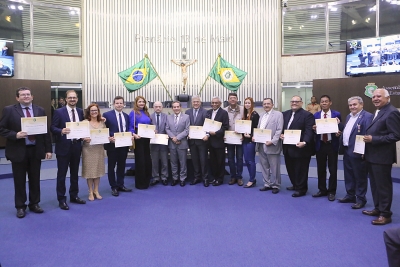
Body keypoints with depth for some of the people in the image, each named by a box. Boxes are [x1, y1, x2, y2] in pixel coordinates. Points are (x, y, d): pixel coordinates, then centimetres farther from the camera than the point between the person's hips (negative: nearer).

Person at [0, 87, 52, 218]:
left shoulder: (40, 110, 5)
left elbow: (46, 130, 6)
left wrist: (48, 149, 2)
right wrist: (15, 135, -20)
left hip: (36, 150, 2)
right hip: (18, 151, -2)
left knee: (35, 179, 12)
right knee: (19, 180, 8)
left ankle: (34, 204, 27)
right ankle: (20, 206, 23)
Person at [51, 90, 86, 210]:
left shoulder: (80, 111, 7)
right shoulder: (59, 112, -6)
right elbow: (52, 128, -9)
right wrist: (61, 131, -28)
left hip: (76, 146, 5)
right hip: (63, 147, -5)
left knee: (75, 173, 15)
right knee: (62, 174, 4)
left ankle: (74, 196, 28)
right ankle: (61, 199, 15)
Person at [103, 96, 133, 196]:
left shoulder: (126, 116, 11)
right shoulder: (107, 115, -5)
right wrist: (109, 138, -20)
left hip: (124, 145, 5)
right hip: (112, 144, -4)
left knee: (122, 166, 13)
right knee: (111, 166, 8)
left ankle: (121, 185, 26)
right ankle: (113, 187, 18)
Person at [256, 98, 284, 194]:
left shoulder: (278, 114, -4)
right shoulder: (261, 115, 18)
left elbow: (279, 130, -11)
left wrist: (272, 141, -19)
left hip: (271, 145, -6)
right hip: (261, 145, 7)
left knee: (274, 168, 3)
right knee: (264, 166, 12)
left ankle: (275, 185, 16)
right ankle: (267, 184, 24)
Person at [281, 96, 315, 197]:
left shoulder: (307, 115, -8)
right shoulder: (285, 114, 12)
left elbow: (309, 131, -17)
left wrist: (304, 142, -31)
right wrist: (281, 134, -3)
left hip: (300, 148, -7)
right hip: (288, 148, 7)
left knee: (300, 170, 4)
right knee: (290, 168, 16)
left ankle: (301, 189, 18)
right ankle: (295, 185, 35)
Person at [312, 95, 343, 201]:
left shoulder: (336, 114, -1)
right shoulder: (316, 115, 6)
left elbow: (341, 129, 0)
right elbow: (314, 130, 6)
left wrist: (338, 124, -22)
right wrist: (314, 129, -16)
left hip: (332, 145, -2)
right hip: (320, 145, 2)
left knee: (332, 169, 5)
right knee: (321, 169, 11)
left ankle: (331, 192, 18)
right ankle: (322, 190, 24)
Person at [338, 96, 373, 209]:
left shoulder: (367, 116, -14)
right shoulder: (349, 116, 15)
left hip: (357, 152, -9)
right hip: (346, 151, 9)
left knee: (360, 177, 5)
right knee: (348, 175, 18)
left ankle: (360, 199, 17)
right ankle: (350, 195, 31)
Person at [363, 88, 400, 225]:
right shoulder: (377, 112, 15)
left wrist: (373, 139, -23)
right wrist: (367, 137, 3)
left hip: (382, 156, -10)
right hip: (372, 155, 10)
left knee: (383, 185, 2)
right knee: (375, 184, 18)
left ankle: (385, 214, 14)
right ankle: (378, 208, 32)